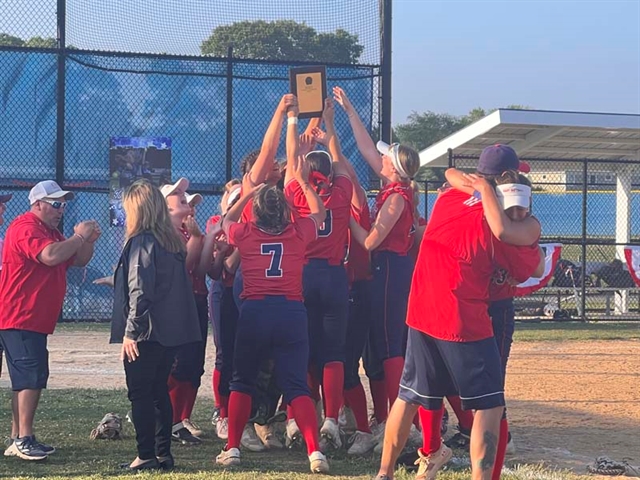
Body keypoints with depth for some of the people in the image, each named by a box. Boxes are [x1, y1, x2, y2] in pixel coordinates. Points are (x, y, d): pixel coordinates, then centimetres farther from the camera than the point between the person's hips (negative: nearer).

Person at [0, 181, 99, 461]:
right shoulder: (25, 227, -13)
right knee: (32, 377, -17)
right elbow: (50, 256, -29)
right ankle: (24, 440, -19)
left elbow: (78, 261, 22)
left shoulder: (51, 232, 21)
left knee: (27, 380, 12)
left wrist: (89, 240, 4)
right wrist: (79, 236, -17)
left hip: (35, 320, 11)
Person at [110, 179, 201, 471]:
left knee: (139, 394, -1)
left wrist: (130, 332, -17)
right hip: (171, 331, 8)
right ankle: (163, 454, 18)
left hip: (146, 334, -8)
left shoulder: (141, 242, -13)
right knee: (160, 391, 15)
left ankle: (146, 457, 0)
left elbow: (139, 291, -19)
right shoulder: (173, 240, 11)